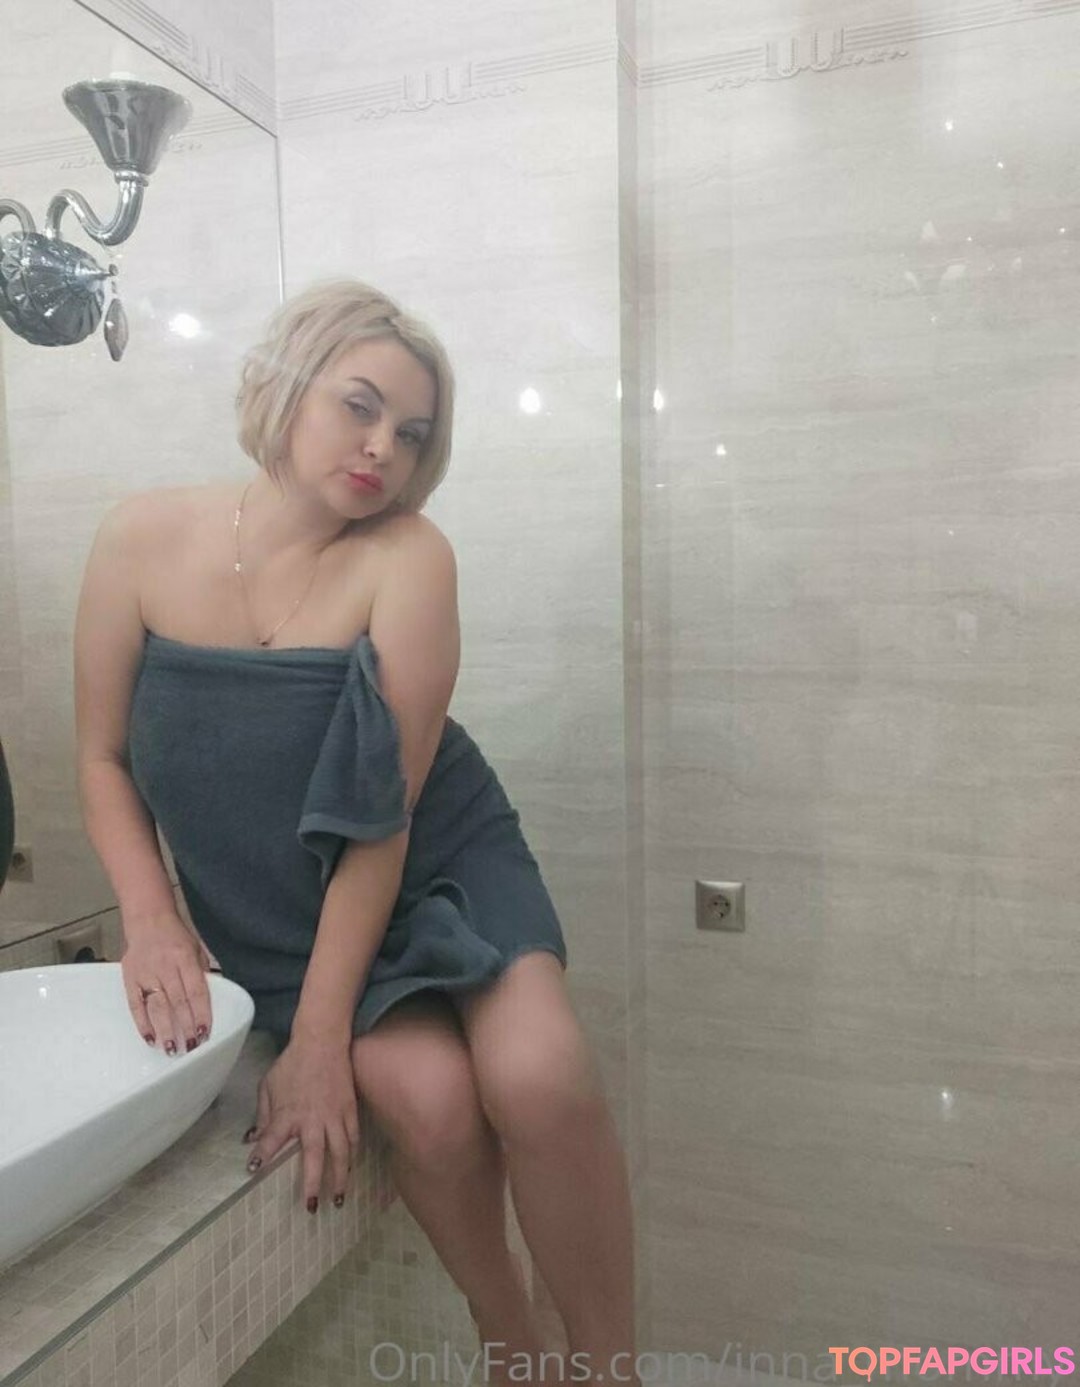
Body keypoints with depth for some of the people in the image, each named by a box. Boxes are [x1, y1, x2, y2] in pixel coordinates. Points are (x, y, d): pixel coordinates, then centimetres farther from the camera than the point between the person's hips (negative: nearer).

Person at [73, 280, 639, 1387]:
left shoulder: (408, 557, -17)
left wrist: (318, 1038, -19)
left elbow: (385, 812, -19)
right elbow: (103, 759, 1)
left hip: (438, 863, -1)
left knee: (538, 1079, -25)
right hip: (272, 903, 2)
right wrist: (150, 922, -13)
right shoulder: (143, 538, -8)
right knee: (428, 1098, -21)